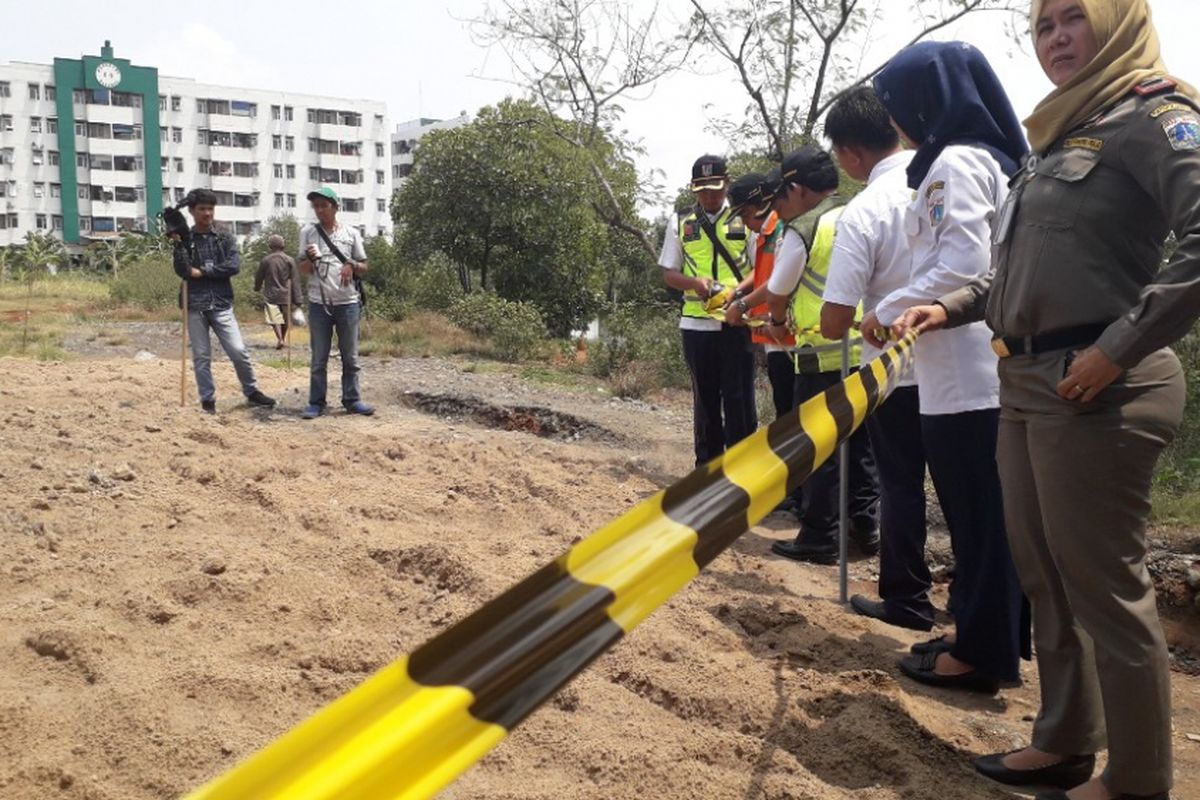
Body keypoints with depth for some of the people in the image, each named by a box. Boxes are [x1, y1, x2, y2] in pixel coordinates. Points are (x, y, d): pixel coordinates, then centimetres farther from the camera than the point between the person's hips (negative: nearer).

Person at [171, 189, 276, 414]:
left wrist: (203, 272, -10)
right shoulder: (184, 239, 5)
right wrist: (178, 243, -16)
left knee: (239, 351, -5)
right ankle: (207, 400, 13)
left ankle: (251, 392, 13)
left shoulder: (225, 239, 8)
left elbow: (234, 266, -7)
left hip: (221, 304, 1)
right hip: (195, 306, 0)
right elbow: (182, 271, -8)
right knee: (201, 357, 3)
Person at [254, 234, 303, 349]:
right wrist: (298, 300, -2)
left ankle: (279, 338, -25)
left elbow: (259, 278, 9)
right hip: (286, 295, 1)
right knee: (285, 319, 15)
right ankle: (282, 339, 26)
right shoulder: (289, 260, -3)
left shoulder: (265, 261, -3)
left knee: (274, 318, -4)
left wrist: (257, 288, 31)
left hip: (270, 296, -1)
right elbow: (295, 281, -4)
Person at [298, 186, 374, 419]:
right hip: (319, 304, 0)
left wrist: (352, 266, -12)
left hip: (348, 303, 0)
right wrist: (310, 258, -16)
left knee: (350, 356, 6)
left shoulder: (351, 233, 4)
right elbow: (303, 269, 5)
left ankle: (352, 399, 14)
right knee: (319, 358, 4)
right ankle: (316, 402, 9)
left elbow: (364, 267, 9)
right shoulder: (308, 232, 4)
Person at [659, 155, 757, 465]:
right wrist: (695, 283, -12)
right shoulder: (682, 224, 8)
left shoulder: (745, 220, 3)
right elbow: (668, 273, 9)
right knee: (705, 398, 12)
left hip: (736, 322, -2)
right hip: (696, 323, 2)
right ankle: (707, 465, 23)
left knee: (739, 398, 0)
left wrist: (737, 288, -18)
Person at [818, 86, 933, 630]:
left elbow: (834, 322, -18)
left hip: (896, 368, -4)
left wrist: (852, 328, 4)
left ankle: (906, 599, 21)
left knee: (900, 484, 11)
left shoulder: (862, 213, -18)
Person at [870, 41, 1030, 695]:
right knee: (988, 513, 14)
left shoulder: (955, 161, -11)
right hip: (985, 367, 10)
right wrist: (907, 313, 14)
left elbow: (962, 266, -20)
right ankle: (990, 638, 25)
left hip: (964, 373, -10)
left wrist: (888, 312, -9)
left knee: (976, 514, -1)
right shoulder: (988, 158, 18)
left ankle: (980, 653, 10)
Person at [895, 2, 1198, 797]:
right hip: (1027, 384, 9)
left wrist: (1120, 349, -22)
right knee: (1046, 576, 15)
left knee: (1106, 587, -1)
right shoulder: (1063, 133, 20)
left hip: (1095, 391, -9)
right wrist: (951, 307, 11)